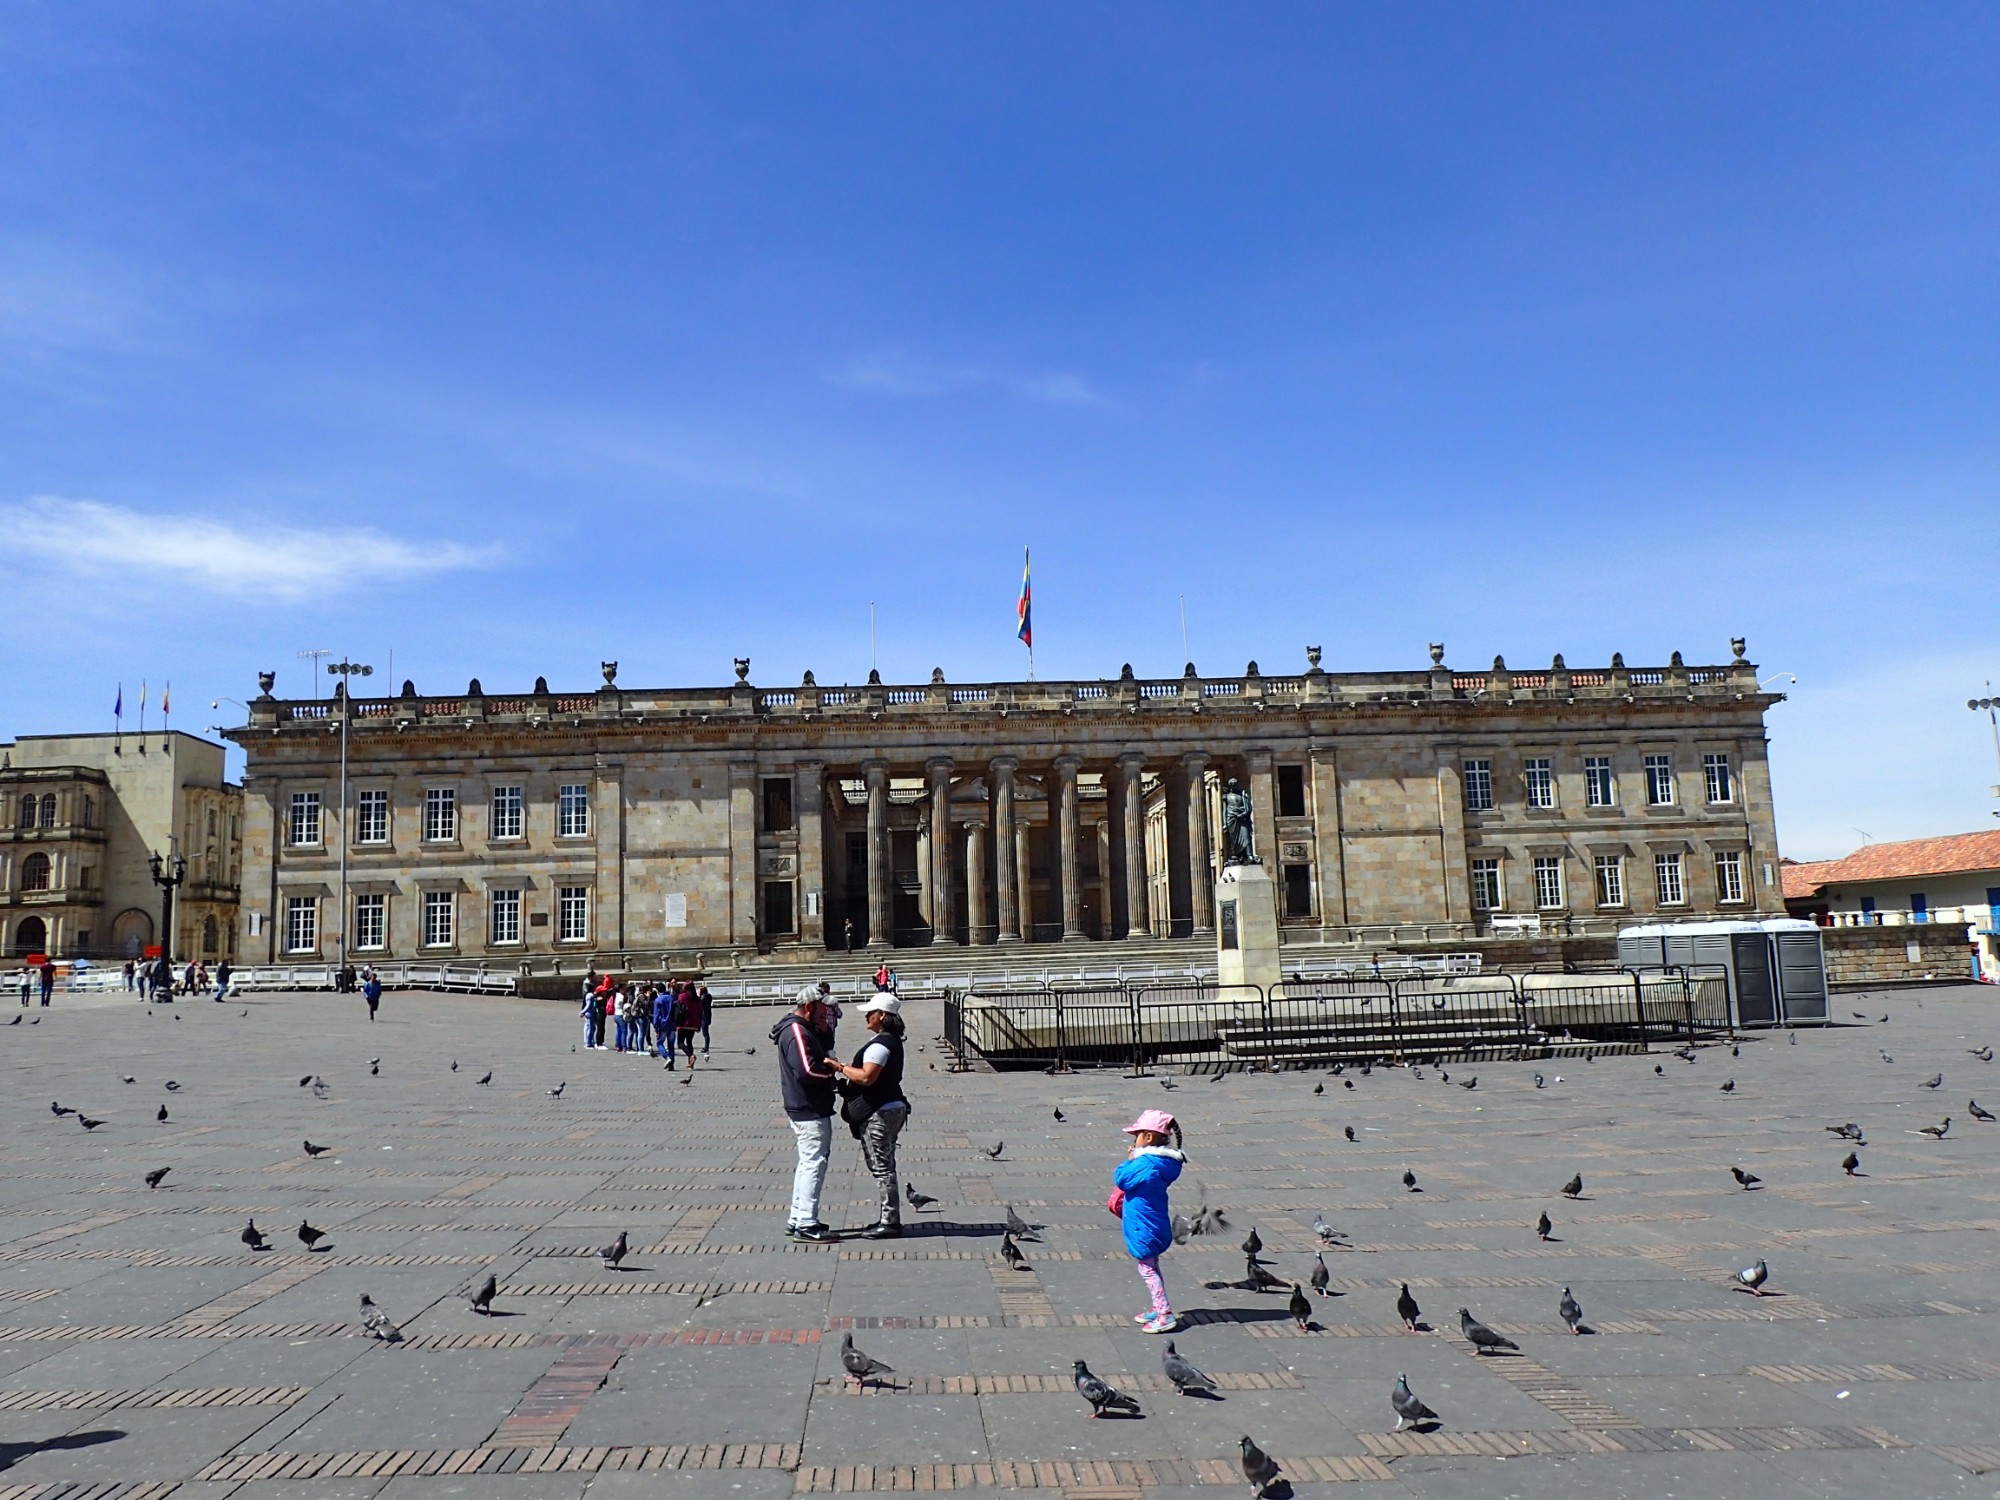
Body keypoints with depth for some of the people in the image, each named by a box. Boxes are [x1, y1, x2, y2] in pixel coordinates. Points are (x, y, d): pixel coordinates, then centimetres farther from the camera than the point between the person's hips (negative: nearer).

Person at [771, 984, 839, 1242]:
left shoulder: (805, 1029, 15)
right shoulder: (796, 1032, -19)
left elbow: (822, 1054, 18)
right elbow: (807, 1070, -27)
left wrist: (824, 1032, 3)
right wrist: (833, 1069, -12)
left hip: (809, 1109, 11)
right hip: (809, 1110, -11)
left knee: (807, 1163, 17)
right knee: (814, 1163, -8)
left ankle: (797, 1219, 25)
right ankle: (806, 1224, -4)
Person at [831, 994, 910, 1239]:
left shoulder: (880, 1044, -19)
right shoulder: (892, 1040, 14)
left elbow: (867, 1076, -27)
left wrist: (840, 1067, -17)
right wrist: (847, 1068, 16)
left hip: (879, 1113, -11)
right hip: (891, 1108, 11)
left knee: (881, 1168, -5)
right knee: (884, 1167, 16)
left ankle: (890, 1223, 0)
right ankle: (890, 1219, 22)